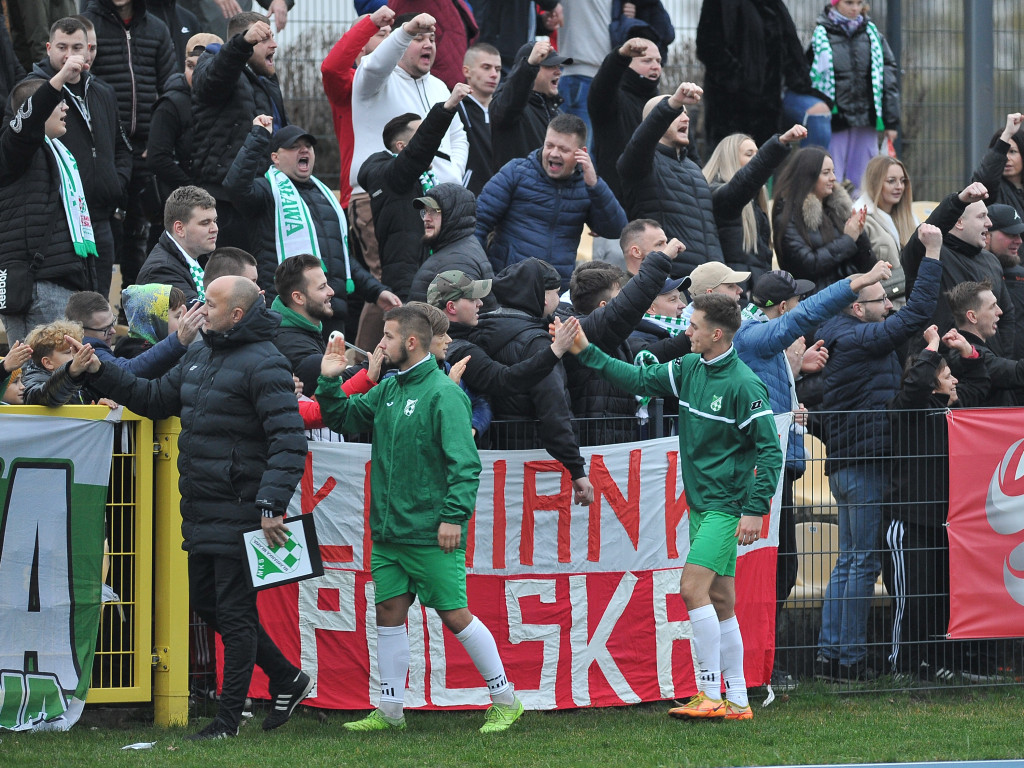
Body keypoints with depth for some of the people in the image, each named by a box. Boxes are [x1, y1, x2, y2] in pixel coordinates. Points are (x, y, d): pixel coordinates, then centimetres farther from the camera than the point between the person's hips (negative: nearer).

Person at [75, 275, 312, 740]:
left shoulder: (264, 365, -15)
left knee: (234, 612, -2)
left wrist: (272, 506, -28)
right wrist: (101, 373, 13)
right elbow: (156, 399, 23)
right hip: (201, 509, 10)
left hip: (240, 510, -10)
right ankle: (286, 679, 27)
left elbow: (289, 442, -21)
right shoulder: (199, 356, 13)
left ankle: (229, 719, 6)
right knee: (205, 602, 16)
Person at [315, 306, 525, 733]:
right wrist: (330, 381, 5)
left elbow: (465, 462, -16)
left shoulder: (443, 394, -12)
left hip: (431, 534, -8)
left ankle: (506, 700, 8)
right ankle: (390, 712, 13)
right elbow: (342, 419, 22)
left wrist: (454, 515, -23)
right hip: (388, 531, 8)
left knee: (454, 615, -4)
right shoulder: (388, 390, 12)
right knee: (388, 613, 7)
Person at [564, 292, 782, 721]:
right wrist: (587, 353, 8)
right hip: (700, 503, 8)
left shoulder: (743, 384, -15)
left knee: (692, 587, -17)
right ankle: (737, 702, 12)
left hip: (726, 506, -8)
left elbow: (770, 450, -14)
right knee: (720, 602, 9)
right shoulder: (690, 368, 7)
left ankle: (710, 695, -14)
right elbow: (641, 380, 14)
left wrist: (755, 510, -17)